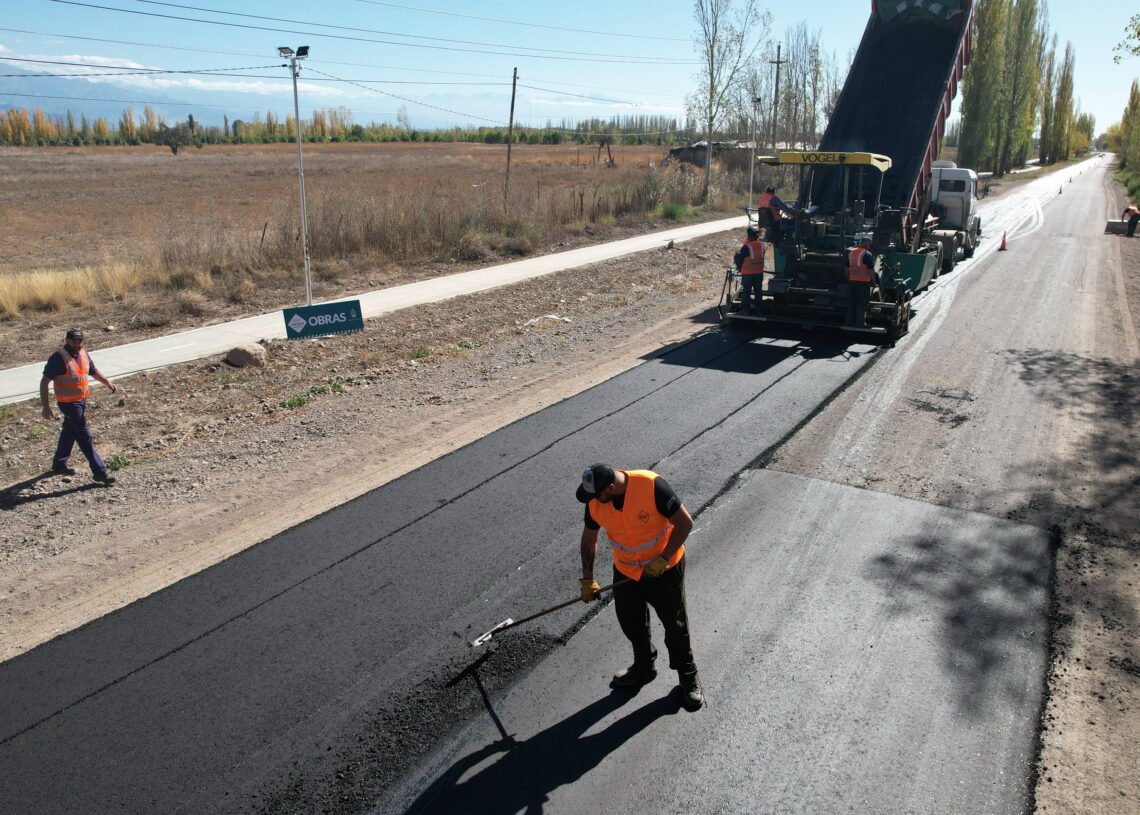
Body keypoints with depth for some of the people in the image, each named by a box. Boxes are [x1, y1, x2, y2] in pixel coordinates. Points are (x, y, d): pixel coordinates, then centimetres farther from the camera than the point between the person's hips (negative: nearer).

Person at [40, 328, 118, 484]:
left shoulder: (84, 354, 1)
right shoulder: (58, 358, -20)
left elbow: (94, 371, 17)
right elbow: (44, 382, -17)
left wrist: (107, 382, -3)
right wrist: (46, 407, -19)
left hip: (82, 400, 8)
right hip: (68, 403, -8)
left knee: (69, 433, 22)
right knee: (85, 437, -6)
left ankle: (59, 464, 41)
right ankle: (99, 472, -2)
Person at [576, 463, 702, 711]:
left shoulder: (652, 486, -32)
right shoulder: (594, 502, -17)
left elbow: (685, 523, -23)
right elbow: (589, 539, 0)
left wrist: (662, 560, -24)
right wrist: (588, 579, 0)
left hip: (664, 568, -4)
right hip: (625, 570, 4)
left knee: (675, 625, 10)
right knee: (631, 624, 19)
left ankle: (688, 676, 33)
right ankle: (644, 667, 45)